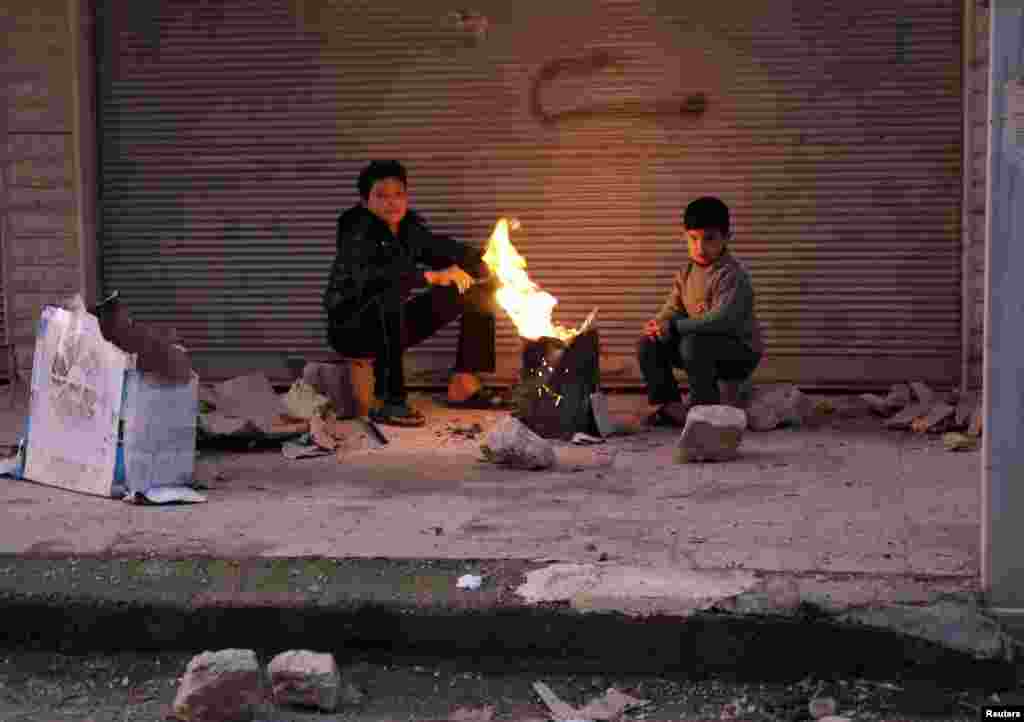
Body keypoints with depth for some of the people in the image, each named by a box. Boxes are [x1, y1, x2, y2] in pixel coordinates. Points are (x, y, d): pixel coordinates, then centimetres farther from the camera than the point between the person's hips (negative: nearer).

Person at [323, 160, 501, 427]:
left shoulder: (412, 229, 0)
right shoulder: (358, 234, -19)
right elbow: (367, 276, -38)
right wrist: (433, 276, -43)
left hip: (393, 325, 7)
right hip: (351, 327, -7)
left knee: (480, 285, 3)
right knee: (392, 294, -41)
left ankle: (463, 384, 2)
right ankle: (387, 402, -33)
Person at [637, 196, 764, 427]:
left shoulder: (732, 274, -22)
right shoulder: (686, 272, 5)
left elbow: (720, 320, -35)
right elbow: (672, 310, 7)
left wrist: (672, 326, -30)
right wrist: (658, 324, -19)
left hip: (741, 351, -8)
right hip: (703, 343, 8)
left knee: (694, 343, -35)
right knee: (648, 345, -4)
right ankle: (670, 405, 6)